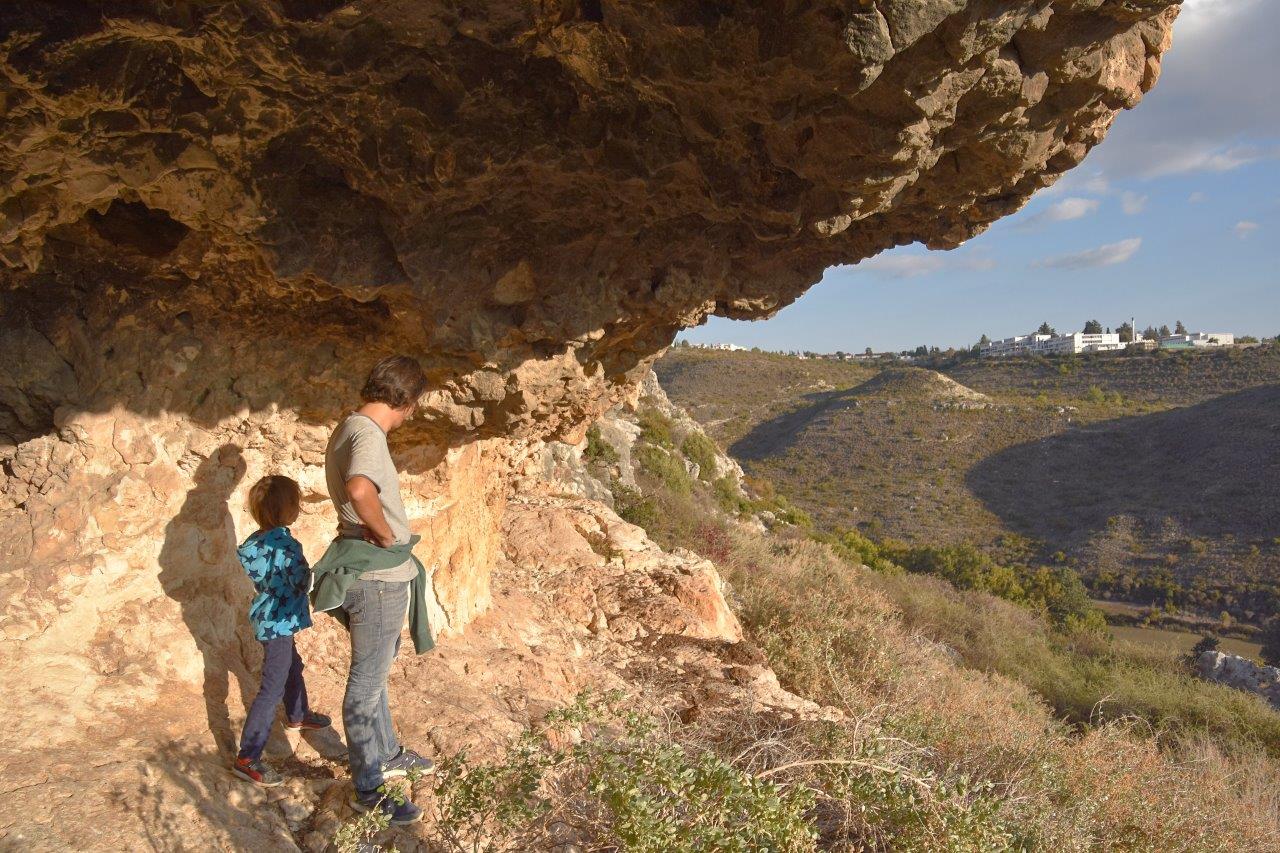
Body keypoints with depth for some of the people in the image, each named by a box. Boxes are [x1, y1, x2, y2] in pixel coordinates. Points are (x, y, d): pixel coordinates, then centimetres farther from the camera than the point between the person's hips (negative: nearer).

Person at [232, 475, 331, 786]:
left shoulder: (256, 540, -1)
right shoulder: (285, 545, -26)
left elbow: (263, 577, 9)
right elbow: (302, 583, -21)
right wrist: (307, 571, -4)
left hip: (267, 617, 10)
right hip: (278, 623, -10)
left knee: (292, 667, 29)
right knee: (272, 688, -4)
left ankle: (297, 715, 53)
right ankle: (247, 758, 0)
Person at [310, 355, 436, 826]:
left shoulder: (350, 427, 10)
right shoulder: (368, 434, -21)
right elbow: (359, 490, -42)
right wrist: (386, 534, -24)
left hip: (375, 573, 10)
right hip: (379, 578, -10)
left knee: (373, 675, 23)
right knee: (366, 685, 3)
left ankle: (387, 755, 41)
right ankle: (368, 790, 16)